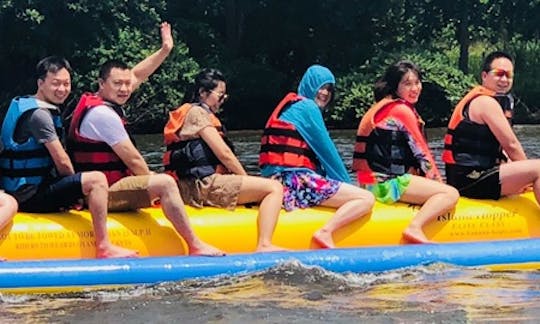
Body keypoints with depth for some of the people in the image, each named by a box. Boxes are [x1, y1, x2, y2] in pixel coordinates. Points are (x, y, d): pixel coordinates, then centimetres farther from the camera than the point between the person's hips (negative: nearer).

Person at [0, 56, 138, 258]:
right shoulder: (38, 114, -16)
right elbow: (62, 162, -16)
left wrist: (73, 190, 12)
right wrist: (77, 185, 1)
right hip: (29, 195, -11)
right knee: (96, 180, -22)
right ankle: (104, 248, -21)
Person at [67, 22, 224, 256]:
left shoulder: (97, 101, 10)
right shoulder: (103, 114, -20)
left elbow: (137, 75, 22)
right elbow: (133, 160, -18)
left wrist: (165, 50, 20)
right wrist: (154, 186, -4)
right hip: (104, 195, -12)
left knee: (162, 183, 28)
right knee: (165, 183, -24)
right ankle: (195, 246, -23)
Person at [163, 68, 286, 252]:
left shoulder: (196, 112, 25)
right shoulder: (197, 112, -6)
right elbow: (224, 153, -13)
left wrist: (245, 181, 12)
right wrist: (247, 179, -1)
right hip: (204, 186, -11)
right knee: (274, 188, -15)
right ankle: (264, 245, -28)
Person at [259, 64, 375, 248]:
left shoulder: (290, 106, 26)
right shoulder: (307, 107, -3)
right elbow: (327, 152, -3)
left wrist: (343, 184, 20)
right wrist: (347, 183, 8)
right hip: (296, 180, -10)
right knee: (366, 199, -14)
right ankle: (325, 233, -26)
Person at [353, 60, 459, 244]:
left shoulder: (383, 106, 19)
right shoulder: (402, 110, -8)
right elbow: (421, 153, -6)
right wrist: (438, 181, 6)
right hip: (386, 182, -10)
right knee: (451, 194, -16)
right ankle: (415, 228, -29)